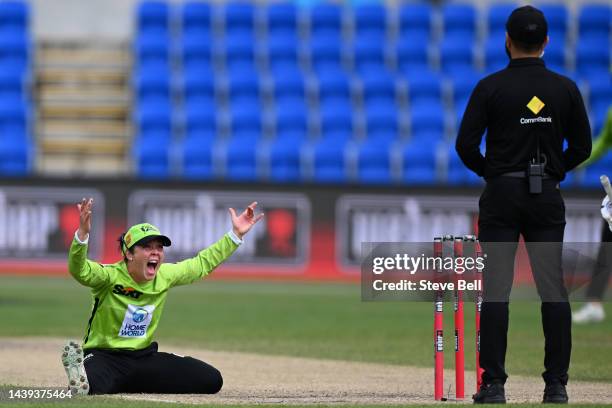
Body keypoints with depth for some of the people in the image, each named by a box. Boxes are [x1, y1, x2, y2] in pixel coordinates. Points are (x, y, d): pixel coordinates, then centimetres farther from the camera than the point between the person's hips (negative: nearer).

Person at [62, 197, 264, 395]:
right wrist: (82, 234, -54)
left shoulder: (165, 276, 3)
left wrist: (235, 235, 13)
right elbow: (79, 270, -35)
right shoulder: (110, 276, -15)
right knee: (88, 386, -48)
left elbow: (203, 263, 18)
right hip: (104, 356, -11)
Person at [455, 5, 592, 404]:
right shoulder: (565, 88, 1)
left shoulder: (491, 87, -7)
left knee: (496, 291, -1)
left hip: (501, 196, -2)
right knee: (554, 291, 4)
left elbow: (465, 145, -8)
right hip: (547, 196, 2)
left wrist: (490, 172, 10)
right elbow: (582, 146, 5)